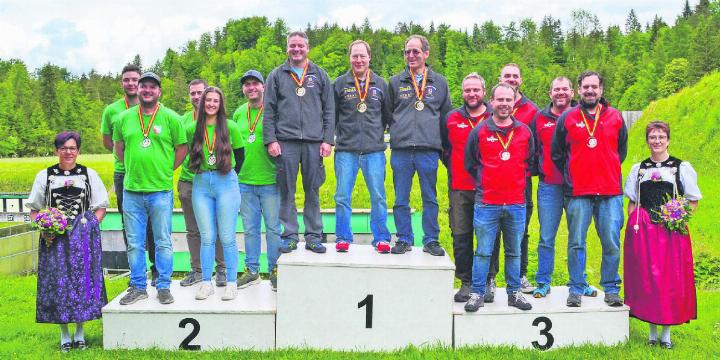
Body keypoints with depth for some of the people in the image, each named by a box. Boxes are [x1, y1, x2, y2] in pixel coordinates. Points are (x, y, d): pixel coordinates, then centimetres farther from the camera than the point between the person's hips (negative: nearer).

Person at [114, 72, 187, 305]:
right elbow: (118, 146, 19)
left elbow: (182, 148, 4)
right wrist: (132, 168, 11)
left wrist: (166, 170, 2)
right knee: (134, 244, 9)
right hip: (132, 190, 3)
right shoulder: (124, 118, 8)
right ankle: (138, 287, 21)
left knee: (163, 242, 5)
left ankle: (164, 287, 15)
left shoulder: (171, 118, -1)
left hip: (161, 190, -3)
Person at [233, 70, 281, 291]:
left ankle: (275, 271, 14)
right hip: (244, 181, 4)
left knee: (273, 228, 3)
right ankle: (252, 271, 22)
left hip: (270, 181, -4)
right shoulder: (238, 113, 11)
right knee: (250, 229, 11)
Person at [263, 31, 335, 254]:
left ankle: (314, 237, 11)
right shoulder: (277, 75, 10)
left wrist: (328, 140, 1)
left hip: (314, 143, 1)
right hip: (286, 142, 0)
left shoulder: (320, 75, 12)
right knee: (287, 191, 2)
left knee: (313, 191, 4)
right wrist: (270, 140, -3)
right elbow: (268, 110, 7)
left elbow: (329, 110, 9)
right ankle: (289, 236, 10)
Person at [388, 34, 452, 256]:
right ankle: (404, 240, 15)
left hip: (429, 150, 0)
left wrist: (443, 145, 11)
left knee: (430, 198, 5)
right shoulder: (395, 82, 11)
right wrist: (397, 132, 8)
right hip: (401, 149, 0)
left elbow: (446, 115, 16)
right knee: (401, 199, 5)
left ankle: (431, 241, 14)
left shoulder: (439, 82, 12)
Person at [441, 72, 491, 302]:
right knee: (461, 235, 2)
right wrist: (453, 168, 13)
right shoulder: (452, 119, 11)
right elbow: (444, 148, 22)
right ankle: (466, 283, 12)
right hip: (459, 189, 2)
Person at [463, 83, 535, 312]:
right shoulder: (479, 131, 2)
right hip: (486, 203, -2)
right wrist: (483, 182, 9)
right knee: (483, 252, 1)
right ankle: (478, 294, 10)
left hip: (516, 204, 2)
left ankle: (514, 293, 21)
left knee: (514, 252, 11)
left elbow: (530, 162, 19)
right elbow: (470, 163, 10)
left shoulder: (525, 132, 8)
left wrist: (519, 181, 11)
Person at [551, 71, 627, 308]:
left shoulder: (616, 117, 9)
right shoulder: (567, 118, 5)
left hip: (610, 192, 1)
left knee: (611, 243, 2)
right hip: (578, 193, -1)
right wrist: (571, 177, 9)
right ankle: (576, 290, 13)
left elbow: (621, 151, 20)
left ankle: (611, 289, 15)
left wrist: (609, 173, 13)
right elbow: (556, 154, 13)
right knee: (576, 243, 3)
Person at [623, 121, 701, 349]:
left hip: (672, 230, -2)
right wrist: (634, 223, 0)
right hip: (643, 232, 2)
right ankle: (652, 331, 13)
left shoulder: (682, 167, 4)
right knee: (646, 278, 1)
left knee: (671, 279, -1)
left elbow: (693, 202, 6)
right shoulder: (638, 169, 12)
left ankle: (666, 333, 11)